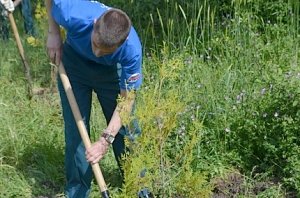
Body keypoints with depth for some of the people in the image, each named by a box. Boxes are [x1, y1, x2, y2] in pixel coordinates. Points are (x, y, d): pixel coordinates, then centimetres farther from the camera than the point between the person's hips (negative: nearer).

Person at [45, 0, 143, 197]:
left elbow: (126, 99, -28)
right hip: (73, 63, 1)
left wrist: (106, 139, -34)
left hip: (111, 70, 0)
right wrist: (53, 33, -15)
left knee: (126, 130, 0)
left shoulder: (132, 50, -38)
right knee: (76, 131, -3)